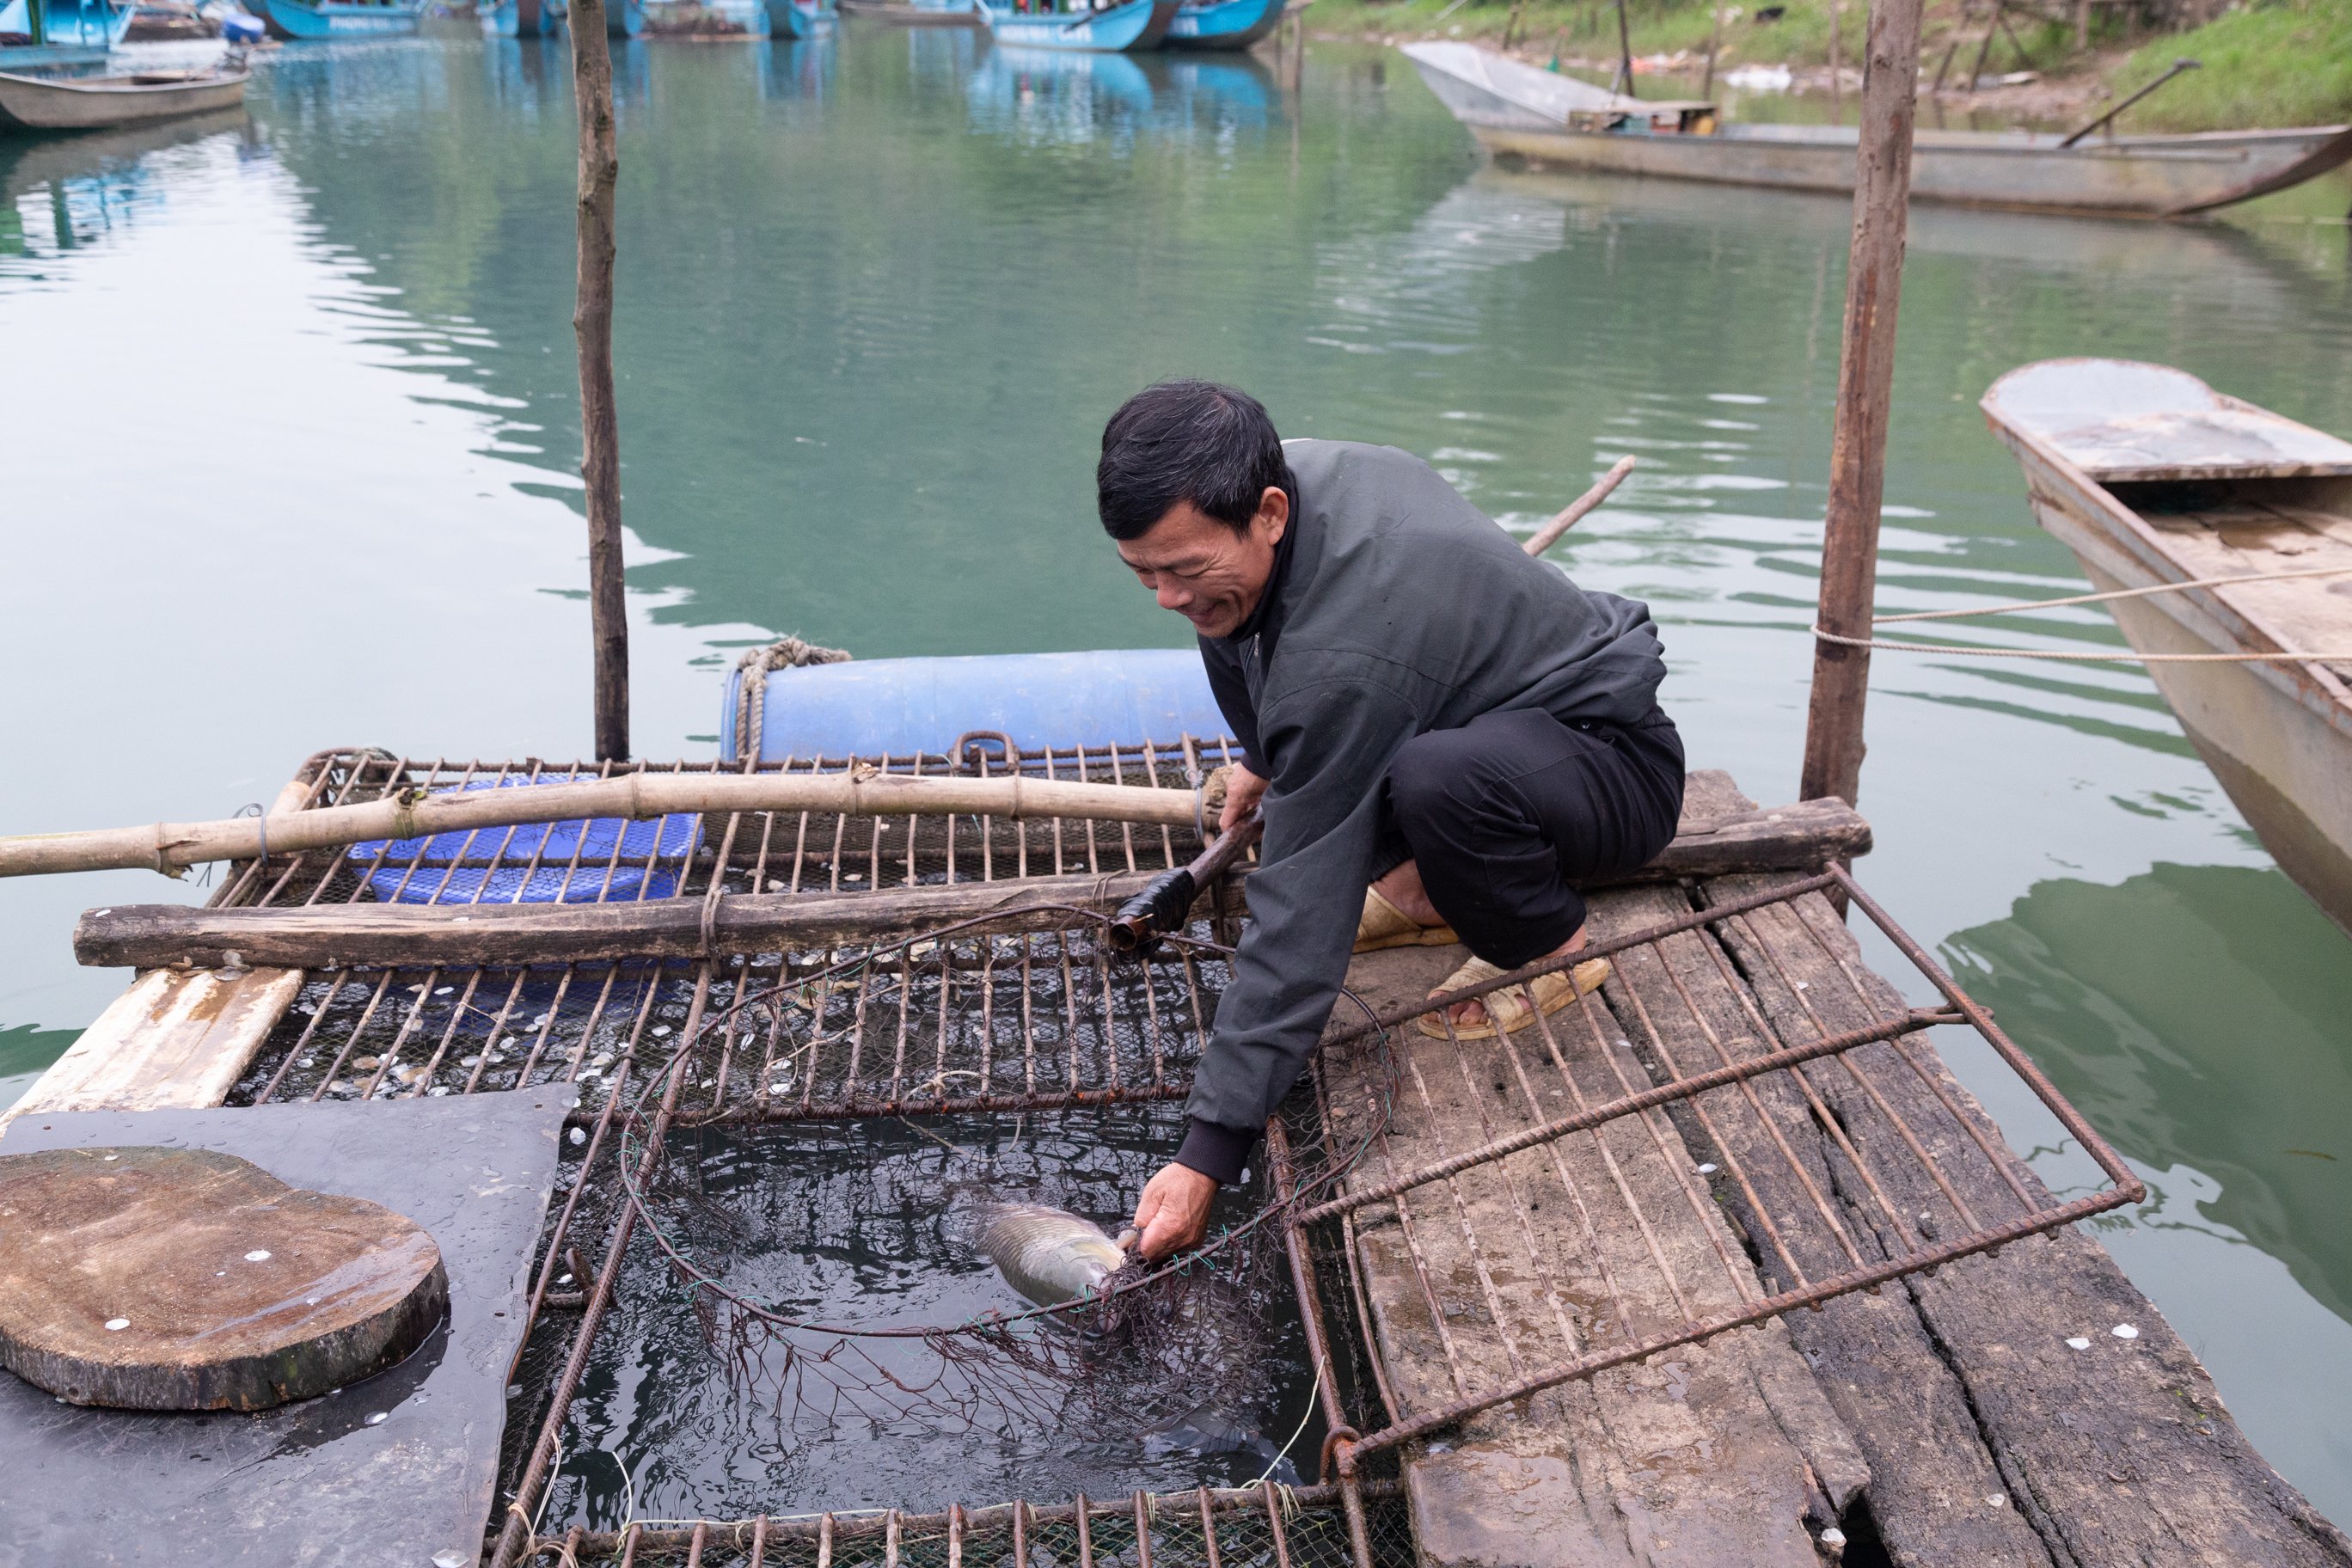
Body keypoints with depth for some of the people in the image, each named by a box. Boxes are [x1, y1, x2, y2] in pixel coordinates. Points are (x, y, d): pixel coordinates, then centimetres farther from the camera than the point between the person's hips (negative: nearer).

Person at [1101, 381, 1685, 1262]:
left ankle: (1553, 945, -9)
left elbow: (1300, 917, -35)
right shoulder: (1297, 470, -11)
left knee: (1436, 777, -43)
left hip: (1620, 770, -9)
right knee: (1230, 640, 6)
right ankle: (1426, 887, 7)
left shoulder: (1342, 659, -36)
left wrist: (1208, 1155, -32)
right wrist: (1267, 756, 20)